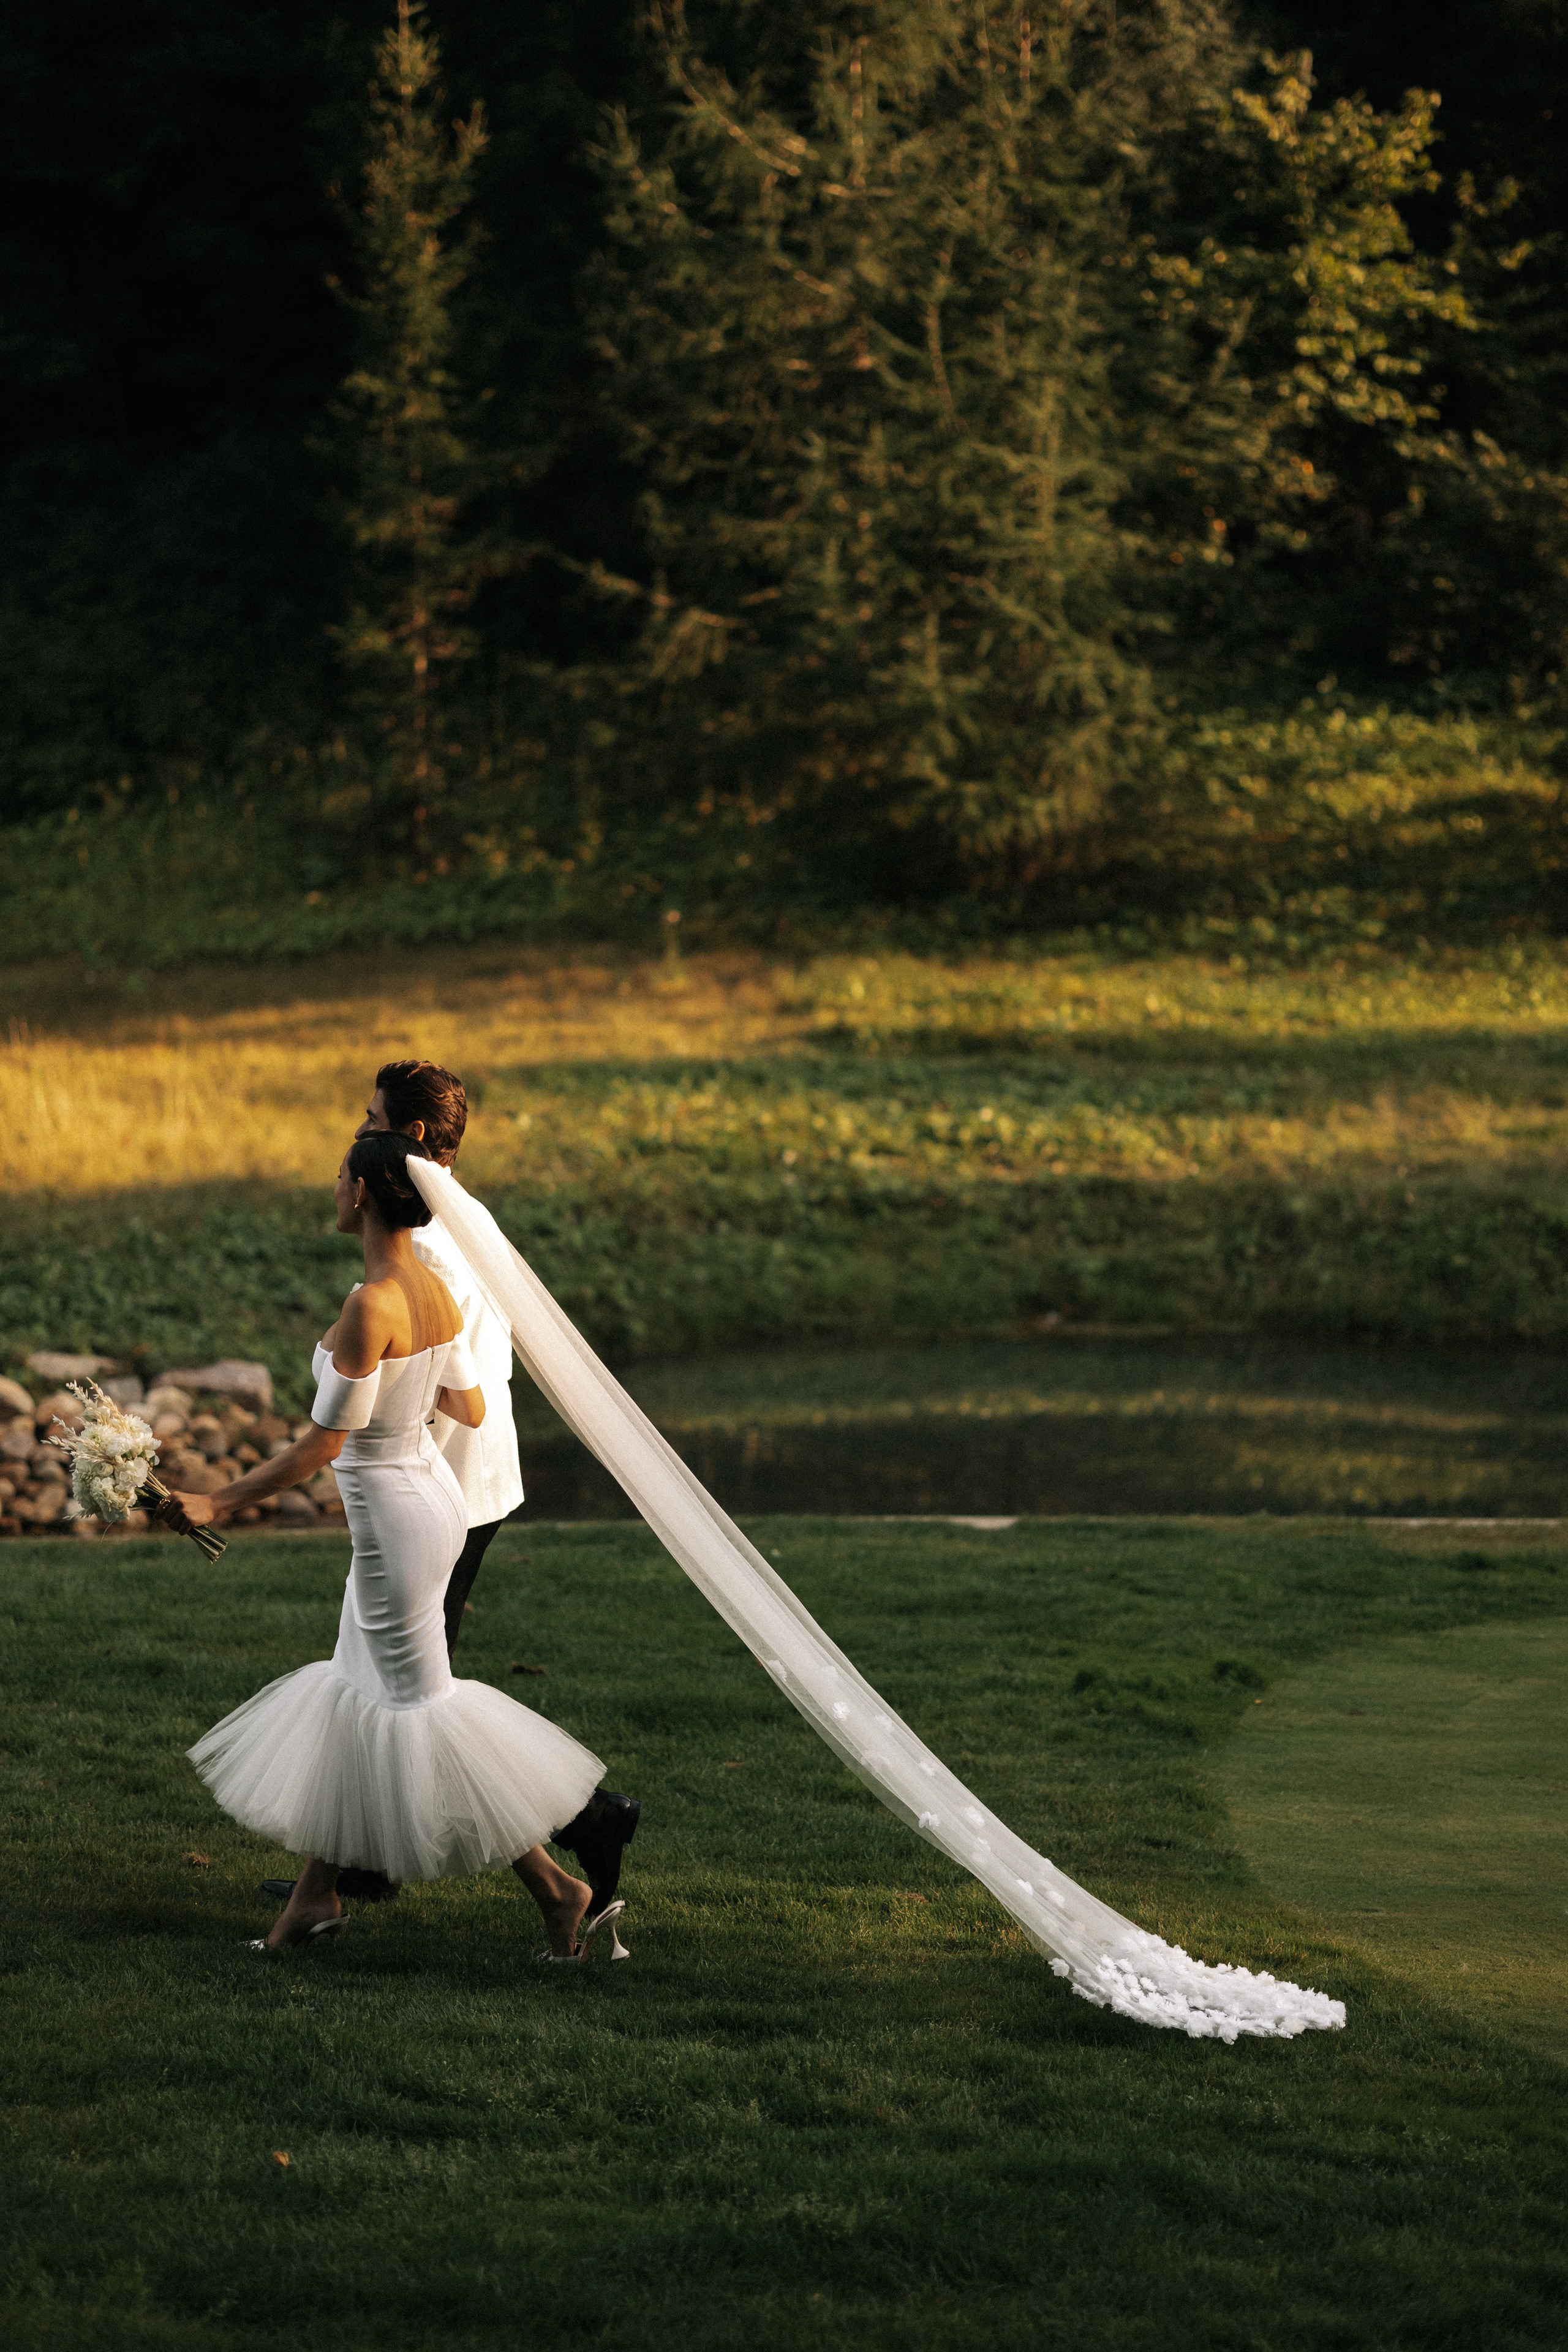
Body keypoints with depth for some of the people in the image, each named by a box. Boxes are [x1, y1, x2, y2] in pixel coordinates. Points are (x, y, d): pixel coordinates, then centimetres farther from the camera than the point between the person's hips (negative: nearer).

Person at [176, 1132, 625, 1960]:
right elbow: (470, 1411, 11)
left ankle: (557, 1888, 1)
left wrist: (221, 1502, -13)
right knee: (357, 1687, 17)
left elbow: (322, 1444, -21)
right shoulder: (435, 1292, 1)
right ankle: (318, 1891, 27)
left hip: (391, 1511, -9)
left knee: (420, 1706, 0)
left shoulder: (368, 1308, -25)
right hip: (429, 1487, 9)